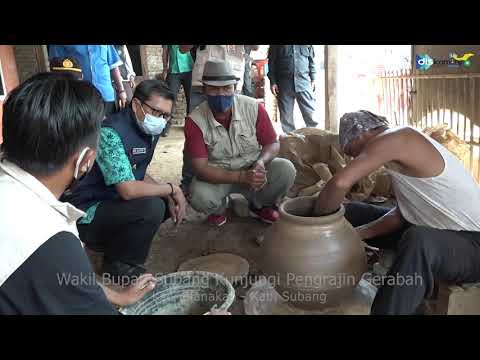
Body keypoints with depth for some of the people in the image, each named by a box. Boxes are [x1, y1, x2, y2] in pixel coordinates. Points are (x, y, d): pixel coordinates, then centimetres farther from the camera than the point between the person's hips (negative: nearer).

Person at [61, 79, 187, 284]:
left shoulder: (148, 131, 3)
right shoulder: (111, 133, -25)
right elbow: (128, 190, -33)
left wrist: (170, 198, -3)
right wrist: (171, 189, -18)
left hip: (113, 201, 9)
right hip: (85, 213, -9)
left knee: (169, 202, 5)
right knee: (151, 207, -29)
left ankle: (115, 244, 13)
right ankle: (119, 266, -4)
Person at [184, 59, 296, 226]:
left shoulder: (253, 108, -16)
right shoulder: (195, 121, -20)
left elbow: (273, 144, -6)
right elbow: (201, 168, -23)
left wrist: (261, 162, -31)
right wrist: (242, 177, -35)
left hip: (252, 168, 2)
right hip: (217, 175, -1)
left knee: (285, 169, -24)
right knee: (200, 197, -32)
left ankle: (259, 205, 8)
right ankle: (220, 207, 9)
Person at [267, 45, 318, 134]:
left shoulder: (308, 46, 10)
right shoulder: (275, 46, 6)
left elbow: (311, 61, 16)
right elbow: (271, 62, 5)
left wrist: (313, 80, 9)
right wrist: (273, 82, -2)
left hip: (304, 83, 1)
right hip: (284, 84, 0)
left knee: (311, 115, -5)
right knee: (286, 117, 3)